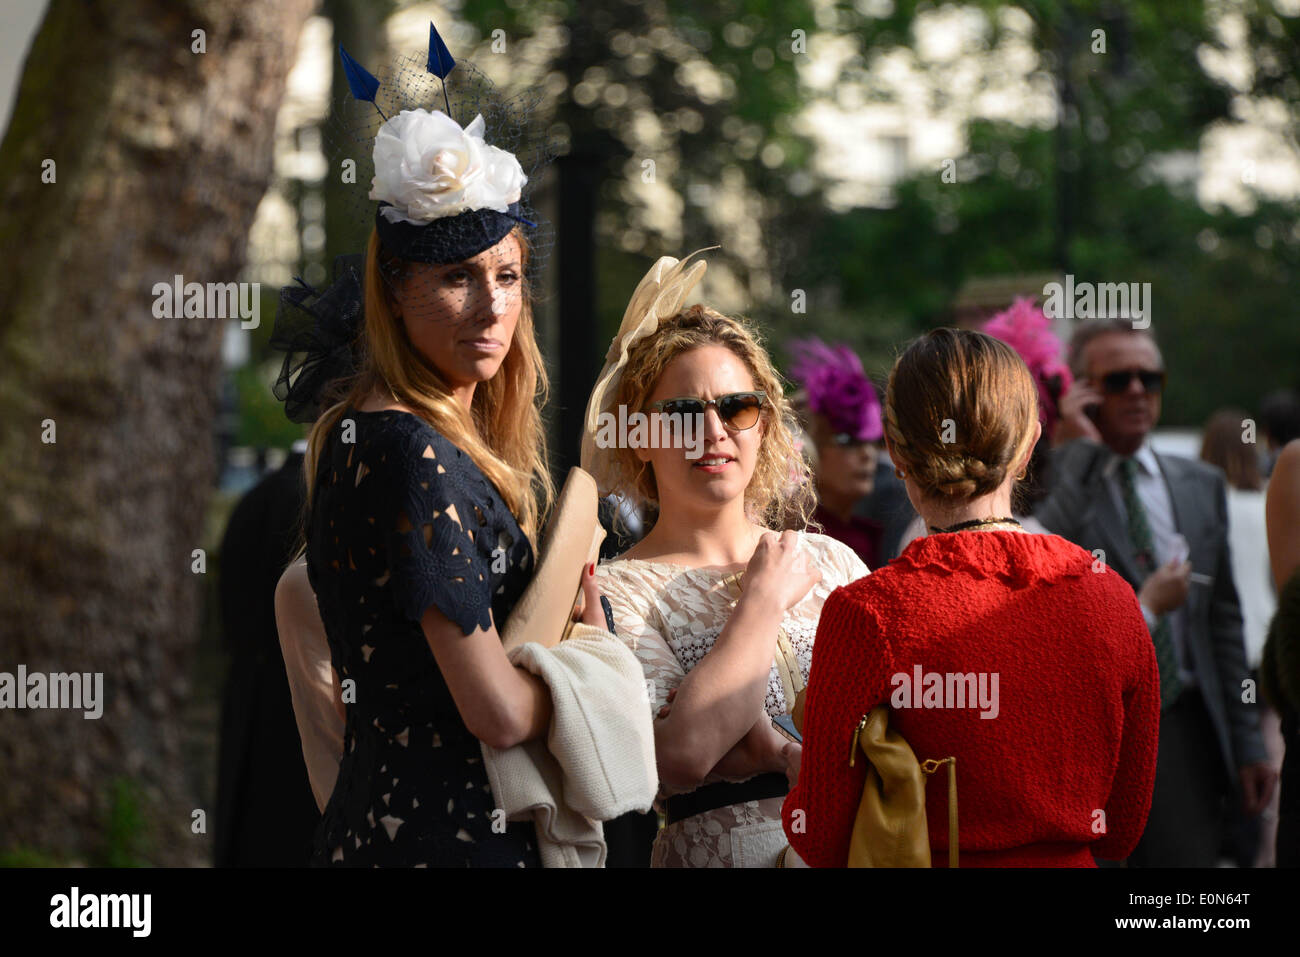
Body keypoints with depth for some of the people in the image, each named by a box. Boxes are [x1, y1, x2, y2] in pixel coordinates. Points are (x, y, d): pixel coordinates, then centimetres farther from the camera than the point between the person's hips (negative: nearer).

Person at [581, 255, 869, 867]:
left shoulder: (831, 561, 13)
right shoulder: (616, 593, 0)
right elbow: (683, 757, -15)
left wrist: (772, 750, -9)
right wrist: (764, 598, -5)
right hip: (725, 852, -3)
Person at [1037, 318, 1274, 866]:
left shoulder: (1201, 486, 14)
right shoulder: (1049, 485, -3)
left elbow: (1223, 618, 16)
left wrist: (1246, 741, 12)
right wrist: (1079, 449, -16)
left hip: (1184, 735, 4)